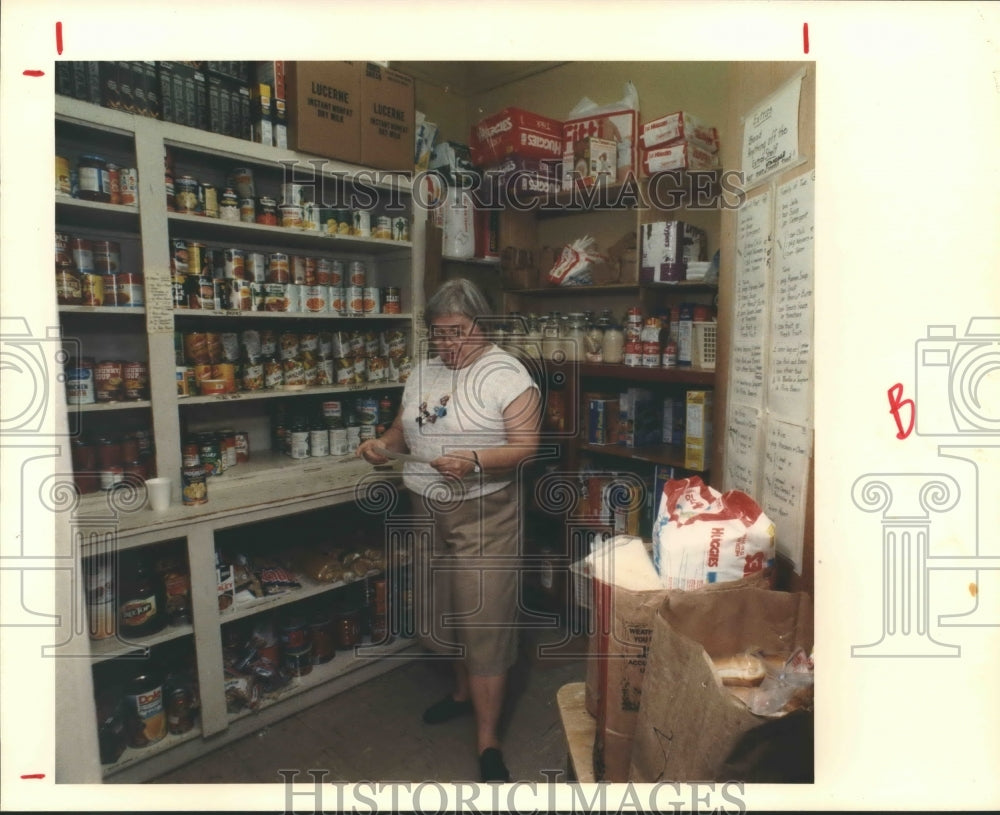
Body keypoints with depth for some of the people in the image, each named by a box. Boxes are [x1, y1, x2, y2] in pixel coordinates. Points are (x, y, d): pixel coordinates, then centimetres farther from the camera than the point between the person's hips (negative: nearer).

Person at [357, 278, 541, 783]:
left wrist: (474, 461, -32)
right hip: (427, 512, 7)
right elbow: (403, 430, 17)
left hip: (482, 515, -7)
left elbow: (525, 446, -17)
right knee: (442, 610, 19)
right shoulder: (423, 372, 9)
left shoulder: (506, 374, -11)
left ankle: (487, 741, 14)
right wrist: (383, 444, -5)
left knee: (484, 621, 0)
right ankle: (463, 691, 43)